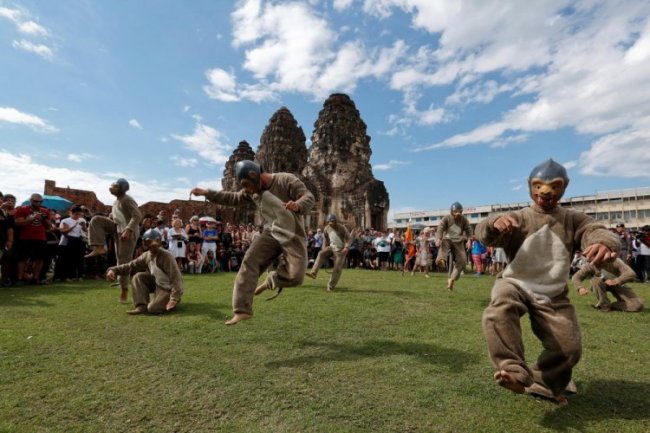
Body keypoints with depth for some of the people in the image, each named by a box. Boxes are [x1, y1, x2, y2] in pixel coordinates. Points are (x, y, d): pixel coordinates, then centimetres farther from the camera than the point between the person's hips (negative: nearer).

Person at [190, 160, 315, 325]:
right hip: (271, 233, 5)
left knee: (295, 276, -16)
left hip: (293, 235, -5)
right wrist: (207, 193, 10)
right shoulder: (252, 191, 4)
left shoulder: (286, 180, -16)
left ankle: (271, 281, 17)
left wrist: (297, 205, -47)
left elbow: (309, 197, -23)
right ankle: (242, 310, -7)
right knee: (249, 261, -13)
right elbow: (233, 198, 18)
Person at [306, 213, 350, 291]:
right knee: (321, 254, -25)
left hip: (340, 250, -3)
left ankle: (331, 286, 2)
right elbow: (325, 239, 14)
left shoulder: (342, 228, -13)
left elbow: (348, 238, -12)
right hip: (332, 247, 4)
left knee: (337, 268, -7)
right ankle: (313, 273, -35)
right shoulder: (327, 228, 0)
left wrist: (346, 247, -27)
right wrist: (324, 248, 5)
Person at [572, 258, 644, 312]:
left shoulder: (615, 261, -29)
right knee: (596, 280, -37)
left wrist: (616, 281, -51)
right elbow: (576, 277, -27)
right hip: (602, 286, 0)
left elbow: (631, 274, -39)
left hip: (617, 286, 0)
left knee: (638, 306, -20)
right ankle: (604, 305, -19)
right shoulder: (590, 265, -26)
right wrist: (580, 288, -46)